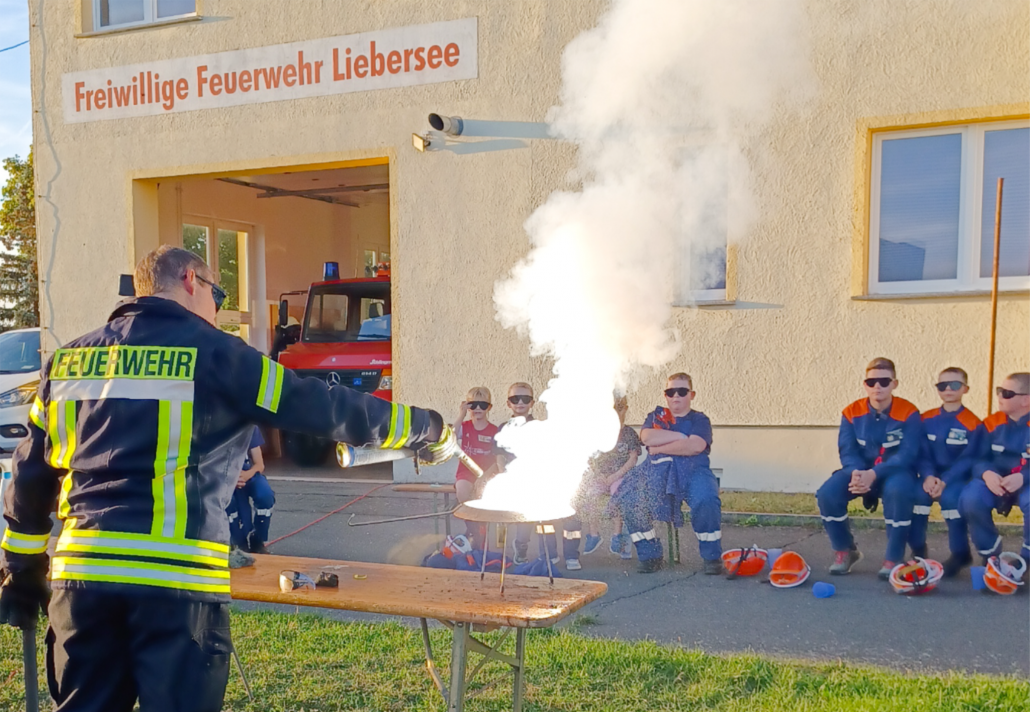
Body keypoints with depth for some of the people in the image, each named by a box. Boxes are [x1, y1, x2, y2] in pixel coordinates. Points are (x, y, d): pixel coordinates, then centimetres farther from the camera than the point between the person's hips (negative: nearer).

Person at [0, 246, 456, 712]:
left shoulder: (69, 359, 14)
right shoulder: (213, 353, -1)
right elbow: (319, 406, -1)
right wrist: (428, 430, 9)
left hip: (81, 573, 5)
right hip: (175, 577, -5)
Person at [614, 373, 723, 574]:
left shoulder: (699, 419, 12)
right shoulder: (655, 416, 21)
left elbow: (696, 446, -10)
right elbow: (646, 437, -1)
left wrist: (659, 448, -5)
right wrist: (680, 436, -4)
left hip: (693, 470, -2)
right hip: (657, 471, 3)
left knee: (706, 500, -34)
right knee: (630, 498, -24)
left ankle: (712, 557, -14)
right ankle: (650, 555, -9)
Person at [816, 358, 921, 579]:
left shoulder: (909, 413, -12)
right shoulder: (851, 413, -2)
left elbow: (908, 454, -20)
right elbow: (847, 451, -7)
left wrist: (873, 474, -34)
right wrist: (857, 472, -31)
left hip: (895, 472, -3)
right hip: (860, 471, 3)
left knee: (898, 491, -39)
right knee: (827, 493, -25)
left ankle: (893, 558, -20)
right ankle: (845, 551, 1)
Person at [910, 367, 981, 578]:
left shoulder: (972, 424, -7)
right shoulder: (927, 419, 4)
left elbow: (968, 459, -12)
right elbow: (923, 453, 0)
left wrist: (945, 481, -25)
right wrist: (928, 476, -20)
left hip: (958, 478, -3)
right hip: (933, 476, 3)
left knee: (950, 497, -34)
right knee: (918, 494, -28)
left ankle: (960, 553, -12)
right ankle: (918, 550, -10)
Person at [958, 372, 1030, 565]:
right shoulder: (991, 424, 4)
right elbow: (978, 458, -2)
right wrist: (986, 473, -26)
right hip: (995, 482, 2)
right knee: (970, 499, -30)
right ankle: (990, 554, -3)